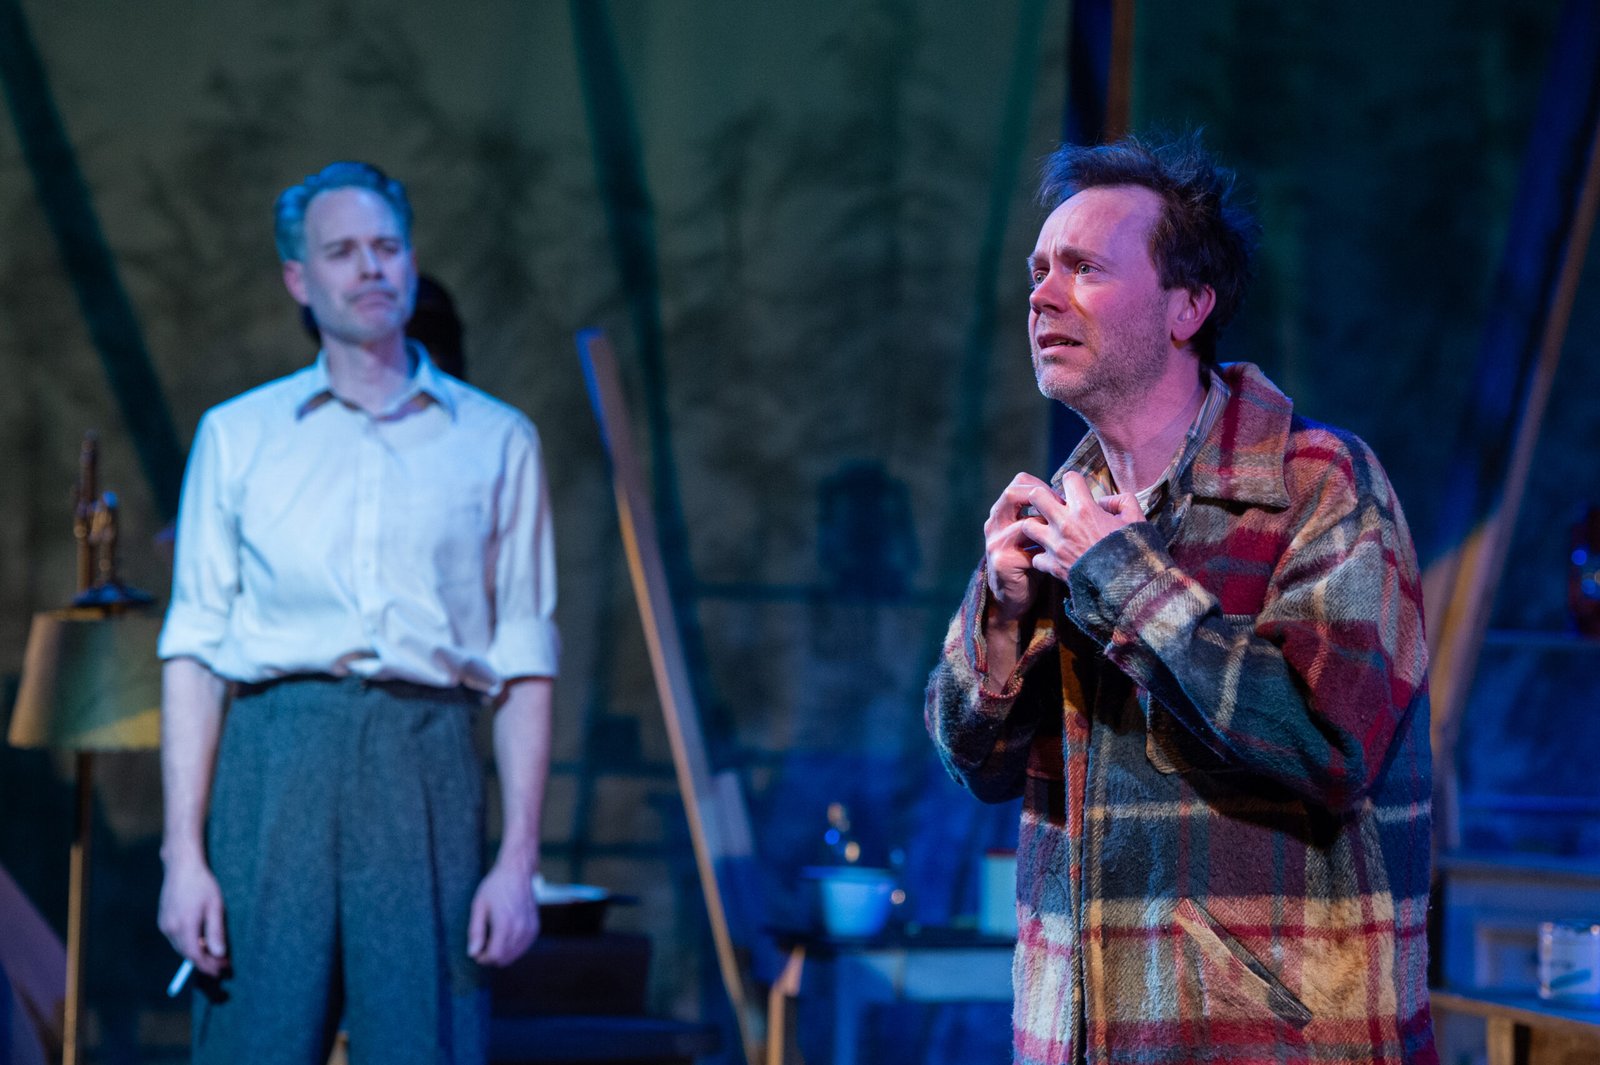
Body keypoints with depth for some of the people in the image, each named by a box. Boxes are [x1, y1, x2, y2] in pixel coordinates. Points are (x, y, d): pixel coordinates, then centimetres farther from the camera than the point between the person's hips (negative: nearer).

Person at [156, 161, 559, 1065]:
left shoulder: (497, 441, 13)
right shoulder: (238, 435, 13)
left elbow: (525, 665, 9)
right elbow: (194, 652, 7)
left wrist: (520, 859, -1)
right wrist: (185, 853, -3)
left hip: (428, 769, 0)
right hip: (276, 761, 0)